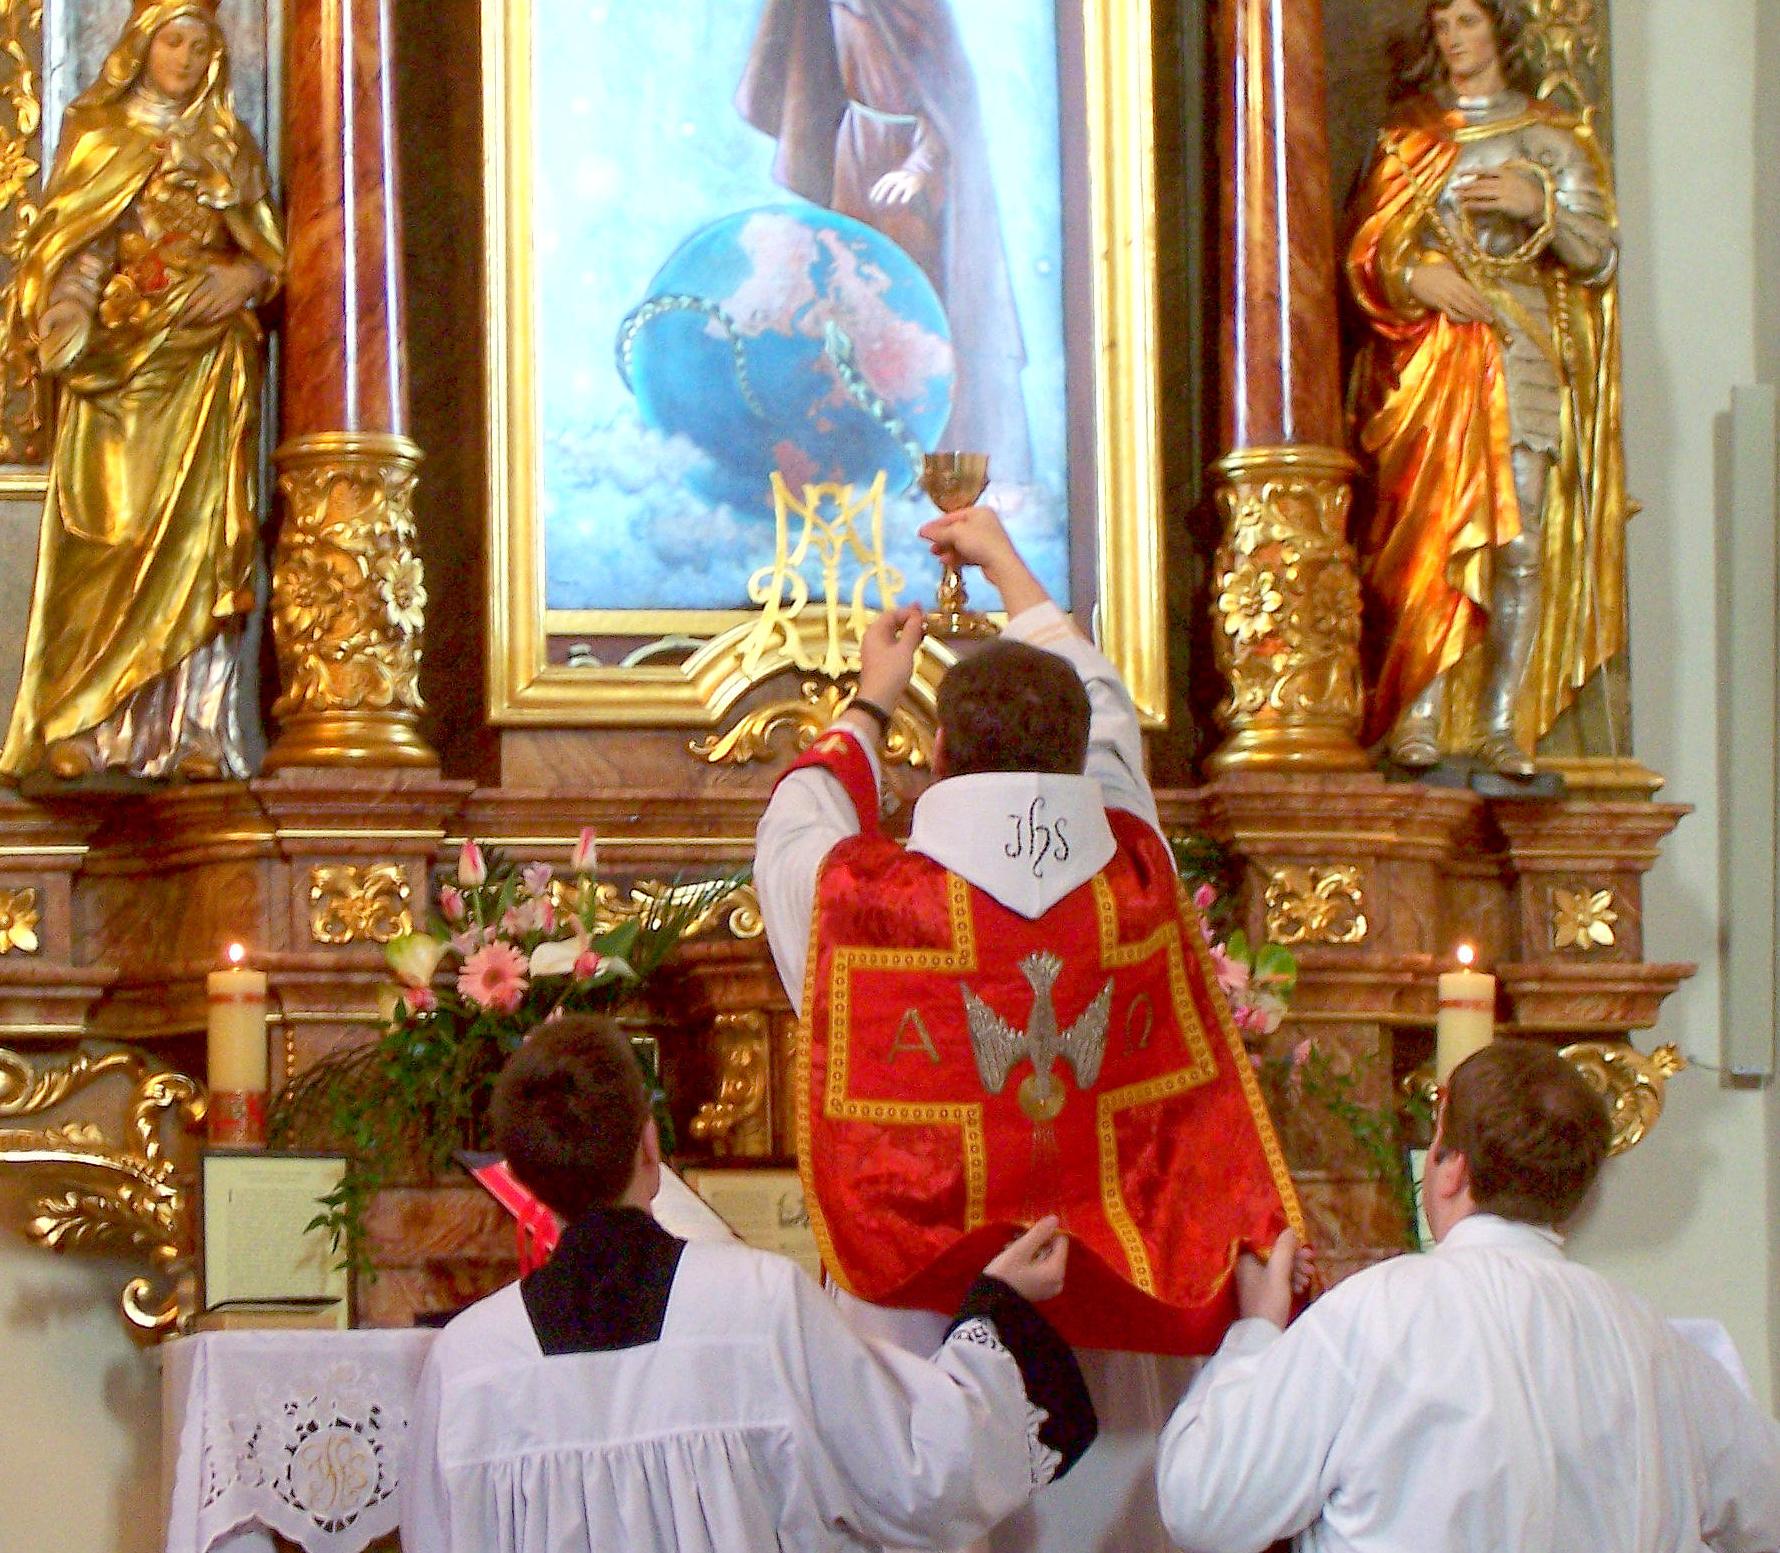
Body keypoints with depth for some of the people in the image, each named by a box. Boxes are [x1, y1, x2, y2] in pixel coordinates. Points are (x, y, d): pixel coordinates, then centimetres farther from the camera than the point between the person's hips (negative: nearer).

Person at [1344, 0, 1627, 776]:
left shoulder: (1552, 139, 13)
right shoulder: (1407, 136, 16)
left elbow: (1599, 258, 6)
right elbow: (1366, 250, 10)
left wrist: (1539, 206, -11)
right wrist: (1412, 275, -11)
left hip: (1524, 358, 0)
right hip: (1430, 358, 0)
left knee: (1521, 544, -10)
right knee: (1431, 535, -11)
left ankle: (1504, 726, -9)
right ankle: (1419, 720, -11)